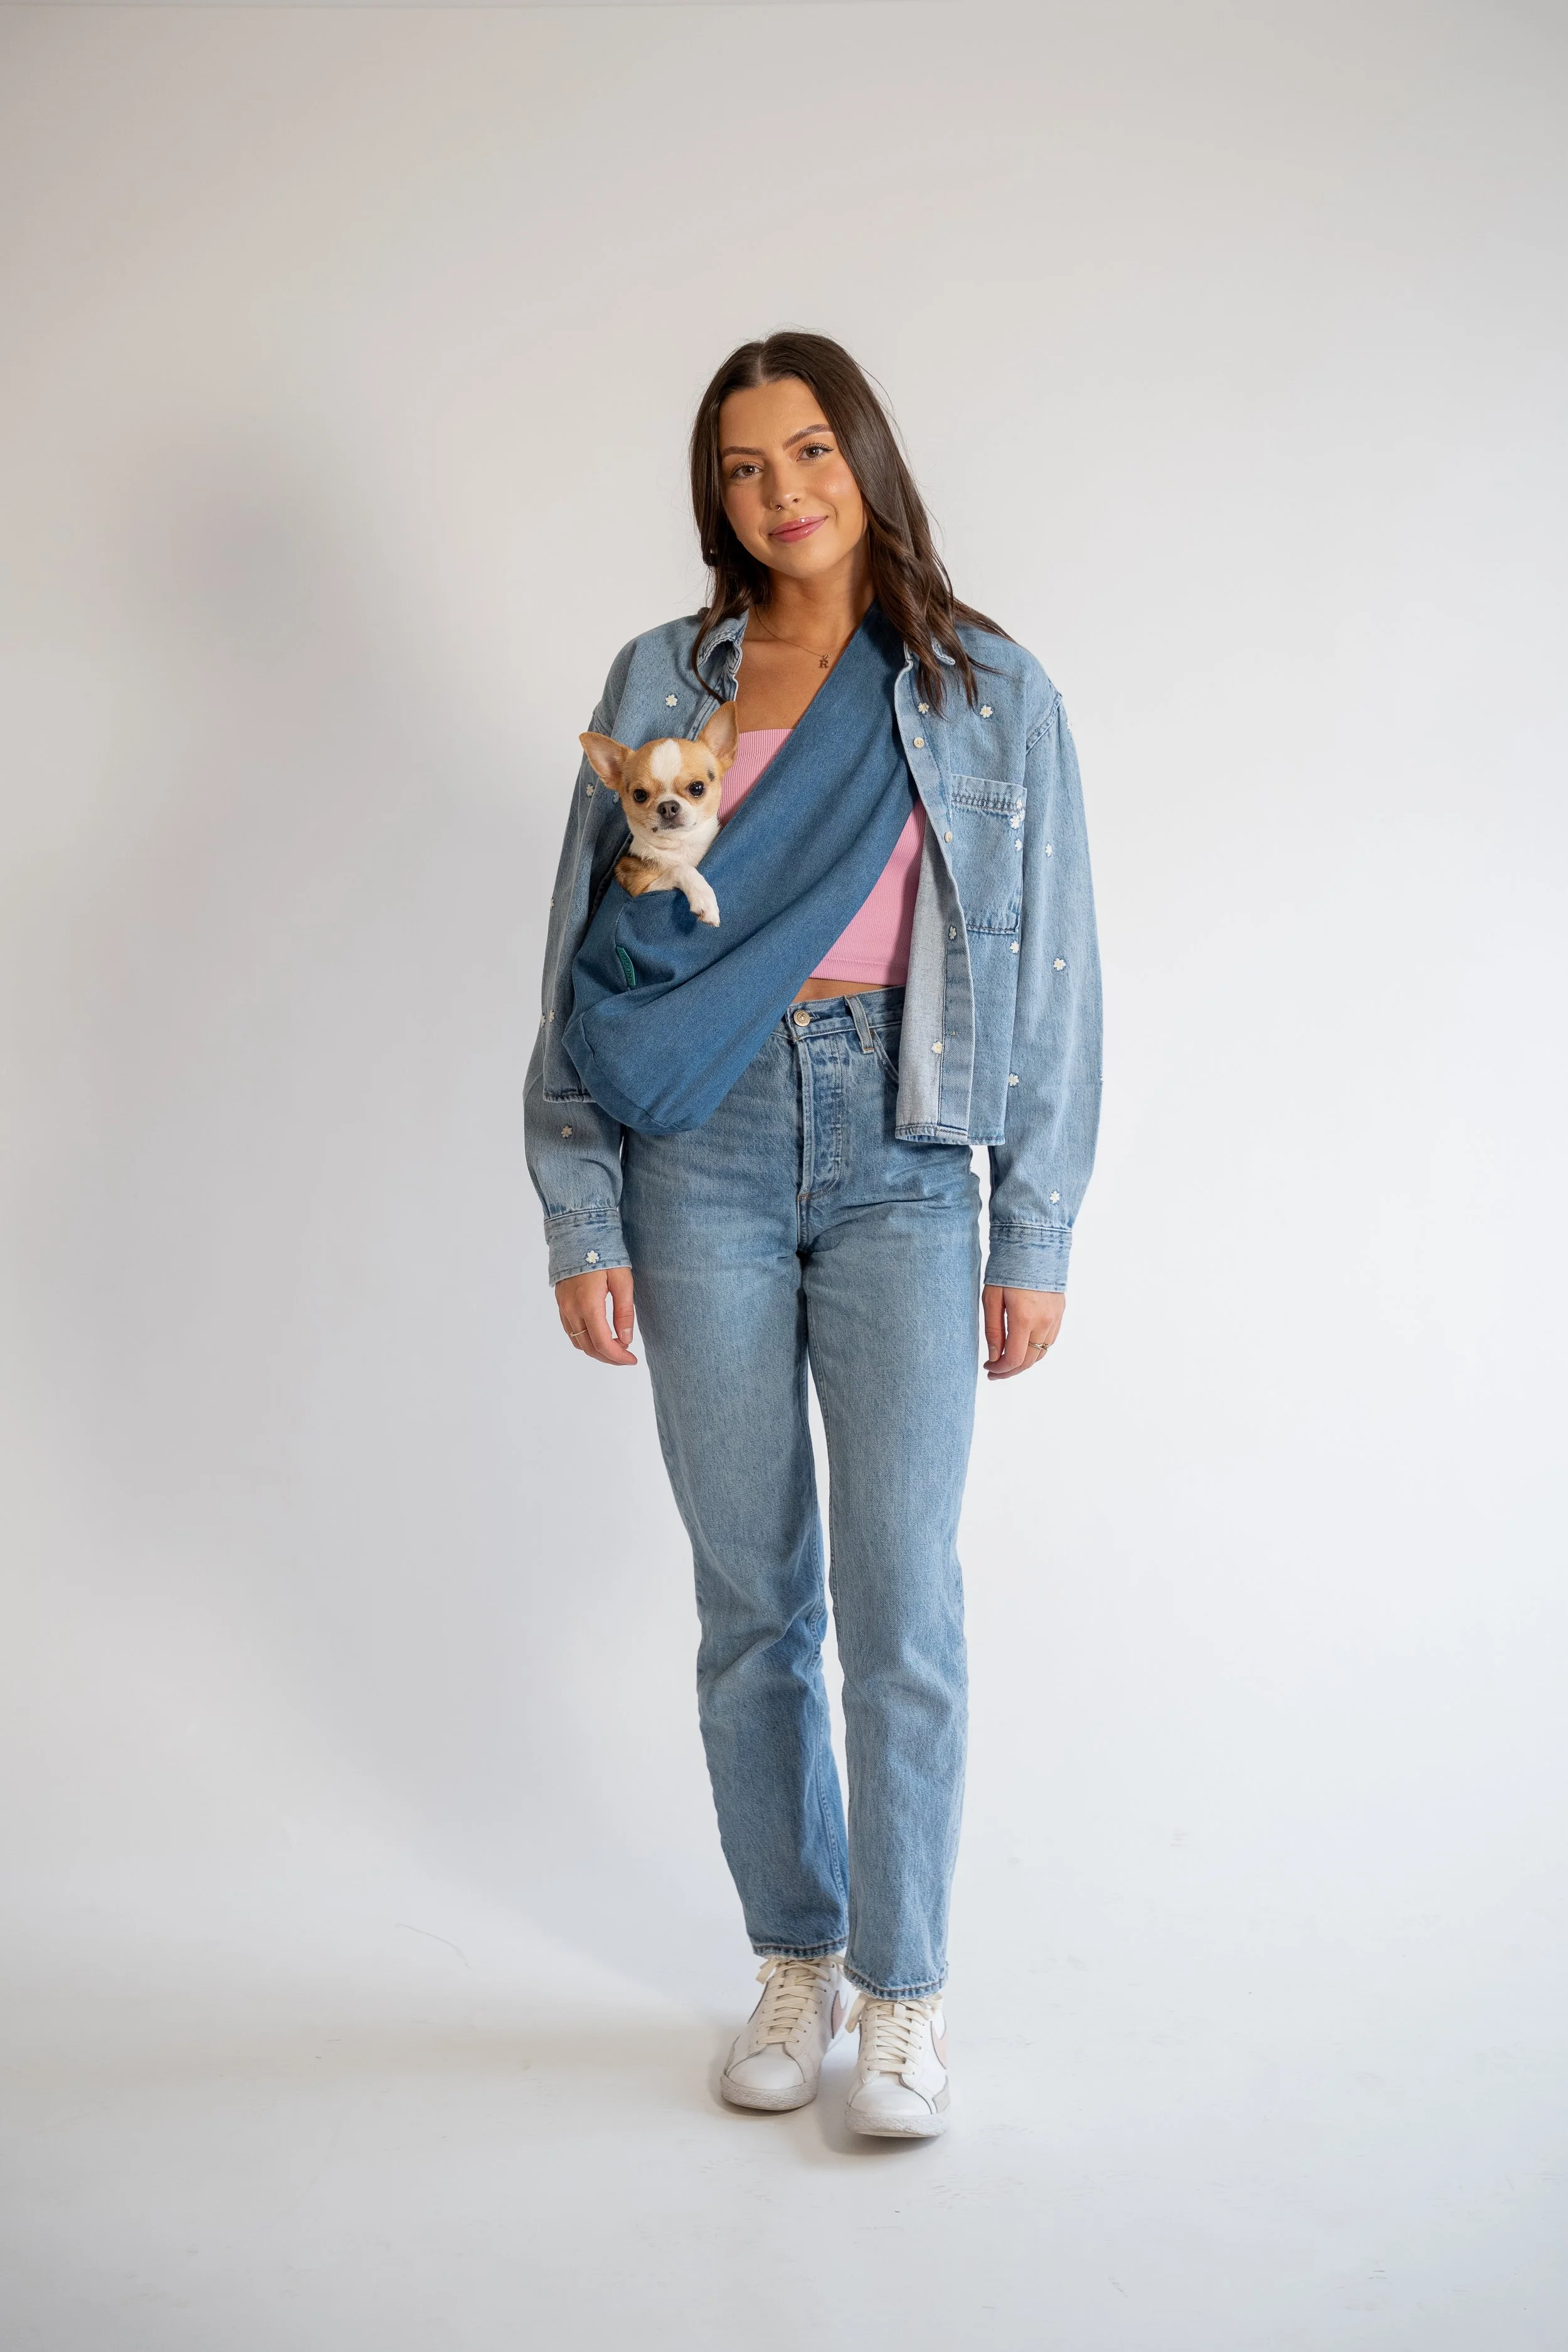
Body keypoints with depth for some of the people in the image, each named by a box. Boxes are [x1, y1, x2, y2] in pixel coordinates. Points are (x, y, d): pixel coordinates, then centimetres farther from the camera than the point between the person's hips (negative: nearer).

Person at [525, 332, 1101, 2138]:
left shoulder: (990, 693, 5)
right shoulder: (660, 682, 8)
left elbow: (1050, 974, 4)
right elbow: (584, 958, 7)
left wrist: (1035, 1239, 0)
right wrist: (579, 1217, 1)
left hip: (904, 1155, -1)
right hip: (704, 1154, 1)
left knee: (903, 1596, -2)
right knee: (750, 1597, 7)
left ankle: (902, 1991, 14)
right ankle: (794, 1962, 24)